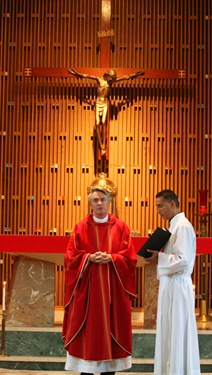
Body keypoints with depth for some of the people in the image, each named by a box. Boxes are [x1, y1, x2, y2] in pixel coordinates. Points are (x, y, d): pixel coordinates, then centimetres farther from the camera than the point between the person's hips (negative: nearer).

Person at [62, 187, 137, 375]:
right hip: (87, 285, 0)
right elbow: (71, 256, 0)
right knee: (87, 325, 0)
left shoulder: (120, 227, 4)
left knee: (111, 323, 2)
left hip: (113, 286, 0)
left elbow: (129, 256, 0)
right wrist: (89, 257, -15)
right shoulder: (81, 227, 4)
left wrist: (111, 258, -15)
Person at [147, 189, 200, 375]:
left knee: (177, 332, -2)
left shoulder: (183, 226, -15)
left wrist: (159, 258, -12)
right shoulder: (175, 226, 15)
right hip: (171, 284, 10)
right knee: (170, 333, 14)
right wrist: (158, 255, 3)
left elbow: (182, 260, -23)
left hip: (176, 285, -10)